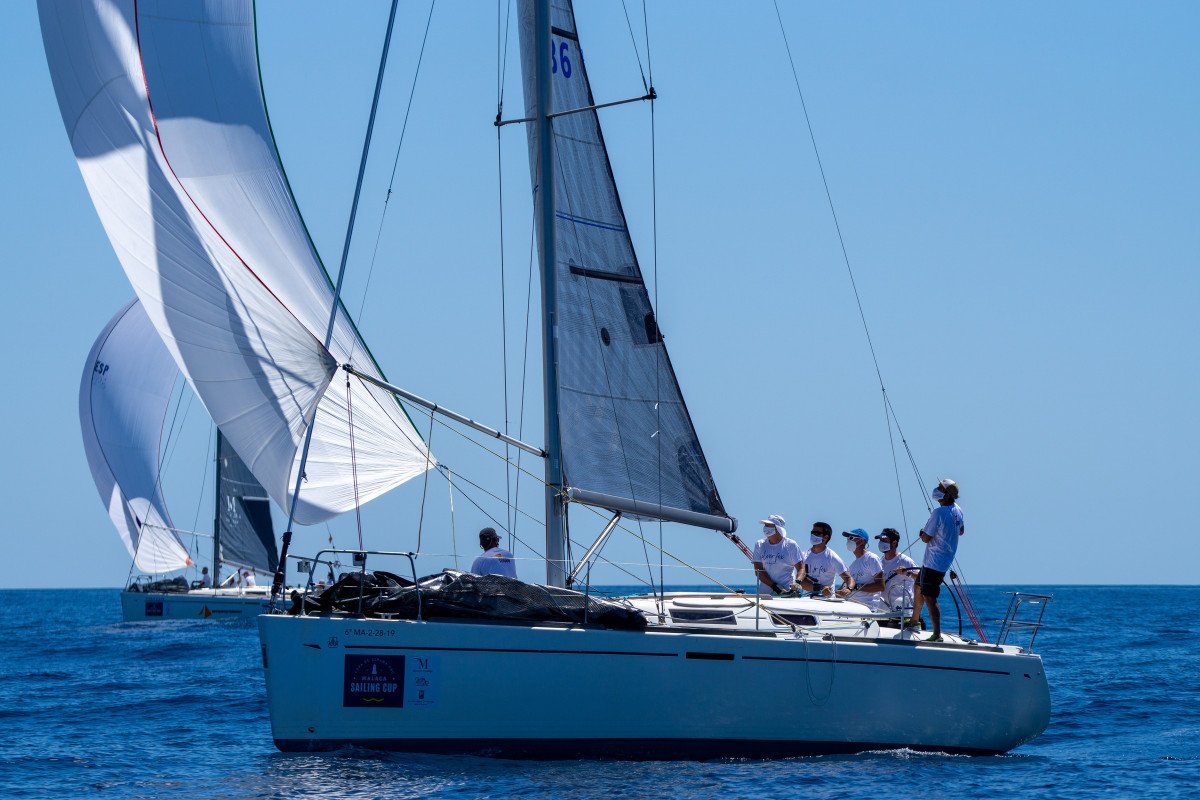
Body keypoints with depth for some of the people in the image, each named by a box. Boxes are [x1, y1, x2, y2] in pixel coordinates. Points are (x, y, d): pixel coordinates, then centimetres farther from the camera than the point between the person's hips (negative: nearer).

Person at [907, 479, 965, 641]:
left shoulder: (939, 513, -22)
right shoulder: (957, 510, 5)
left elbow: (926, 538, -18)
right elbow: (961, 531, 21)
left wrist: (923, 532, 4)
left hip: (935, 563, -10)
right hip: (946, 560, 10)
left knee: (929, 598, -10)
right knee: (919, 587, 26)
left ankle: (937, 635, -12)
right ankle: (914, 620, 40)